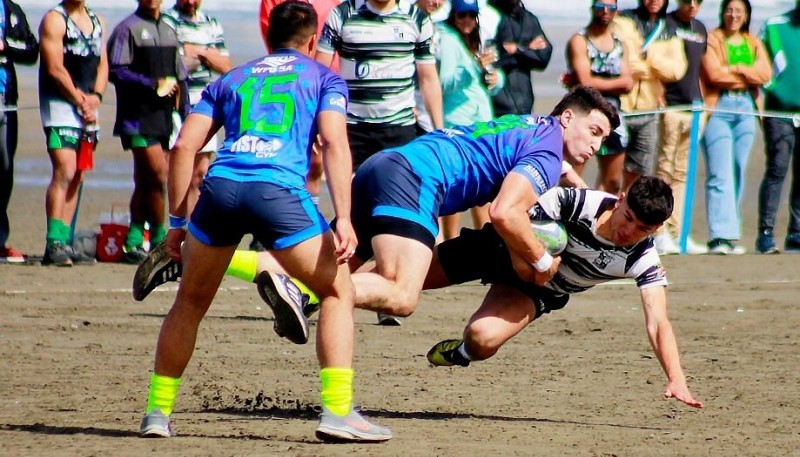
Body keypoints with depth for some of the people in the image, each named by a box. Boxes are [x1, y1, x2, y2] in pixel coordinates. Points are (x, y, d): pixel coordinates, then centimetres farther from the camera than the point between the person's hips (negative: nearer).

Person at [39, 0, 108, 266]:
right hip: (60, 104, -7)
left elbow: (102, 64, 14)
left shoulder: (97, 22, 16)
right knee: (64, 172, -17)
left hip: (89, 109, 7)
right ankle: (54, 244, -20)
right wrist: (80, 100, -10)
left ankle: (65, 243, 11)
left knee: (77, 178, 7)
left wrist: (95, 97, -3)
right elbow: (55, 69, -12)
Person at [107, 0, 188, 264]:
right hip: (139, 116, -7)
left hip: (165, 117, 7)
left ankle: (134, 243, 13)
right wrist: (154, 85, -14)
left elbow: (180, 74, 24)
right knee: (158, 174, -13)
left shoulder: (169, 31, 19)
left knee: (145, 183, 9)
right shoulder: (128, 29, -4)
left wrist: (182, 103, 12)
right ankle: (160, 240, -5)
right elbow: (115, 71, -12)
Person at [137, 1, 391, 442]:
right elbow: (334, 144, 4)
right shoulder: (323, 78, 21)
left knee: (190, 303, 22)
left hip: (220, 186, 3)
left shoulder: (230, 79, 30)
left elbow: (183, 147, 20)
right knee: (338, 292, 12)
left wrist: (176, 221, 24)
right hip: (279, 190, -3)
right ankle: (337, 411, -1)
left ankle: (158, 410, 23)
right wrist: (343, 219, -3)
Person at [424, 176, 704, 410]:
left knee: (483, 341, -25)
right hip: (500, 246, 0)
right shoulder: (575, 202, -31)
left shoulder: (643, 261, -27)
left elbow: (658, 324, -34)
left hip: (540, 291, 1)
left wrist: (676, 380, -47)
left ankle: (460, 353, 12)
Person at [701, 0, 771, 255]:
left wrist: (735, 69, -8)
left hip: (746, 109, 5)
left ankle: (727, 230, 10)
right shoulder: (712, 40, 4)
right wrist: (748, 75, -2)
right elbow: (714, 74, -10)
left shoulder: (754, 44, 17)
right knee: (720, 175, -13)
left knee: (738, 173, 4)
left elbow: (765, 74, 2)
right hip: (718, 108, -5)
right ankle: (721, 235, -18)